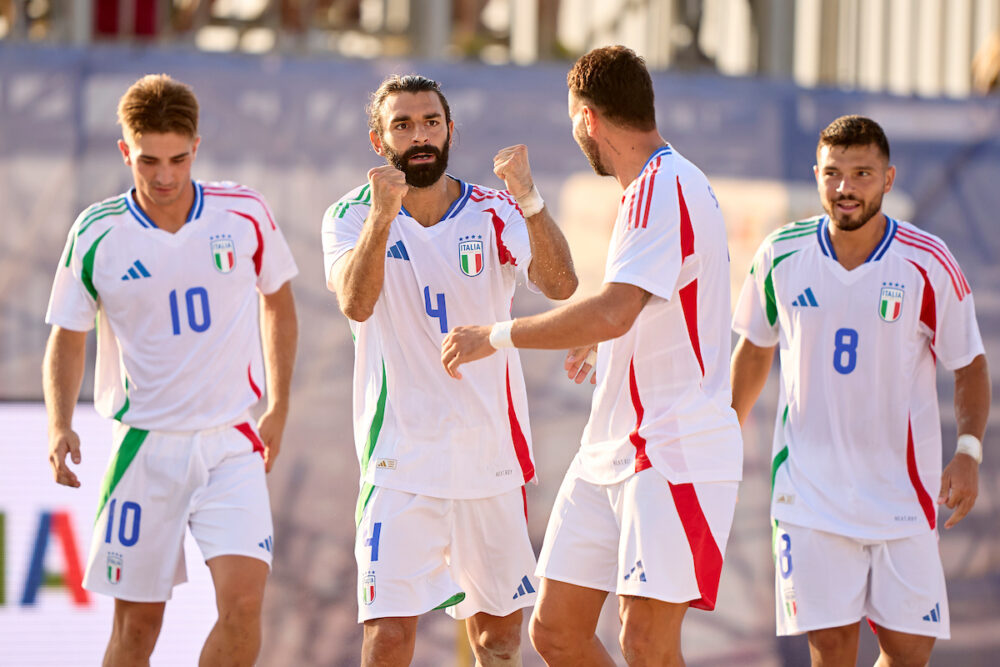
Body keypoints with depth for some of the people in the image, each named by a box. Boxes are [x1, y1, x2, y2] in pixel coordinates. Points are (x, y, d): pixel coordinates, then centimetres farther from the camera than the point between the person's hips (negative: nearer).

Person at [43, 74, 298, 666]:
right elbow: (68, 339, 5)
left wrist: (279, 409, 11)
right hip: (144, 444, 0)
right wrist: (61, 427, -11)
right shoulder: (96, 233, -5)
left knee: (243, 603, -16)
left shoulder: (246, 214, -3)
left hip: (232, 443, 0)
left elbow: (278, 304, 14)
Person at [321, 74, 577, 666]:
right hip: (402, 459, -3)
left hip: (492, 456, 3)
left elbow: (560, 286, -16)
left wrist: (529, 201, -33)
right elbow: (356, 304, -21)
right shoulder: (353, 216, -2)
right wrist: (382, 218, -37)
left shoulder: (494, 213, 1)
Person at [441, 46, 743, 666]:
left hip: (676, 454, -10)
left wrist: (497, 335, -19)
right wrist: (597, 344, 48)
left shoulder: (667, 188, -16)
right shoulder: (647, 189, 17)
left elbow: (612, 312, -27)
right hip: (612, 452, 10)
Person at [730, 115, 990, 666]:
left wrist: (968, 452, -13)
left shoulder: (929, 265, -7)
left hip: (902, 492, 0)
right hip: (809, 491, 0)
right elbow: (754, 350, 15)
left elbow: (969, 366, 3)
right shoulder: (781, 256, -2)